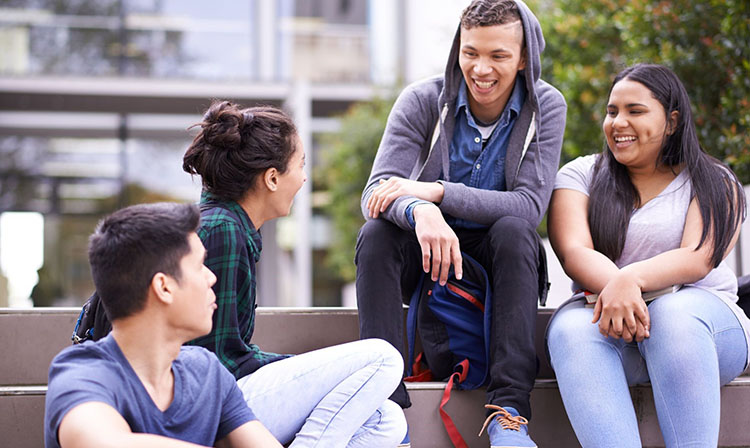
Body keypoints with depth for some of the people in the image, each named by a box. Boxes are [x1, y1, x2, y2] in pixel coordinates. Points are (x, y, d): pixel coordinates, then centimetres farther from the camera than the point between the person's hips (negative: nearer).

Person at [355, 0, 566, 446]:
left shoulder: (546, 107, -9)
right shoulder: (423, 100, -11)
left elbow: (530, 205, -21)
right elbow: (376, 194, -21)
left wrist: (436, 191, -32)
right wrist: (420, 211, -45)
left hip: (498, 258, 0)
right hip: (424, 255, 0)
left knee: (513, 230, -33)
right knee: (377, 233, -30)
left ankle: (509, 409, -36)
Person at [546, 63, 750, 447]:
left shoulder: (714, 183, 10)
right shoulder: (581, 176, 15)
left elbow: (697, 259, -7)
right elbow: (574, 253, -3)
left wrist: (631, 278, -29)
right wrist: (614, 288, -26)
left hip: (701, 318, -1)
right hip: (608, 323, 1)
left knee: (675, 314, -36)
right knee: (571, 327, -33)